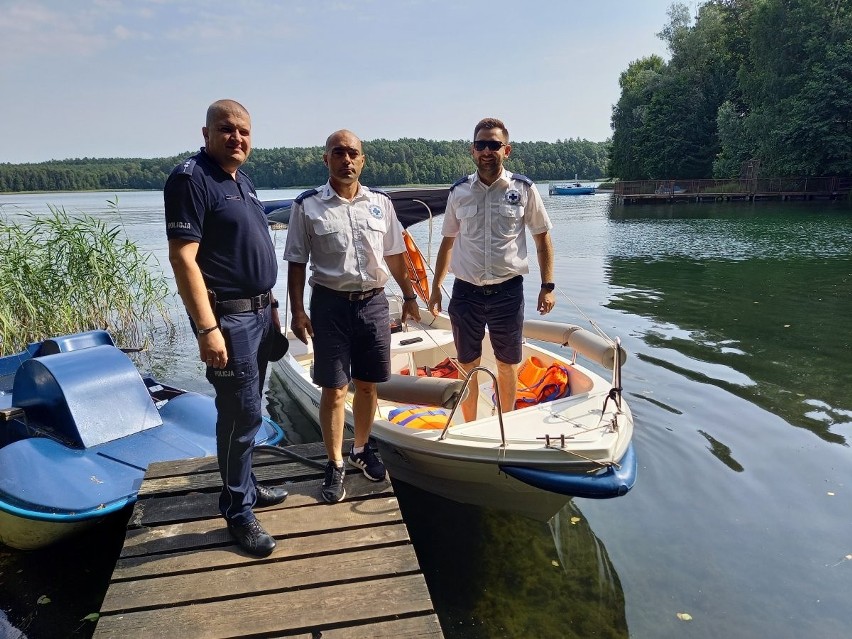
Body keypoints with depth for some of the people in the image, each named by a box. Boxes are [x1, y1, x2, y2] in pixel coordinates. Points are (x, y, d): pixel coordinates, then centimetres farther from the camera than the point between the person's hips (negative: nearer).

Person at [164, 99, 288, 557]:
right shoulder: (191, 177, -14)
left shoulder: (241, 180, 14)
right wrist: (207, 329, -24)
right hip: (227, 317, -9)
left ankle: (244, 485, 34)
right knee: (242, 413, -3)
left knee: (245, 409, 18)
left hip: (258, 312, 9)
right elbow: (182, 258, -20)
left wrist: (270, 307, 18)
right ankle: (239, 512, 12)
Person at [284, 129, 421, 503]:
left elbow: (394, 256, 14)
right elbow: (296, 263, -1)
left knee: (367, 384, 12)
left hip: (374, 302, 3)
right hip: (330, 304, -3)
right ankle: (335, 465, 16)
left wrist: (409, 296, 16)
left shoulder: (380, 203, 6)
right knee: (334, 389, 1)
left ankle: (362, 450, 31)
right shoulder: (307, 206, -3)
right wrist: (297, 311, -7)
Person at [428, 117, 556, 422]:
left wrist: (547, 287, -2)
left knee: (507, 365, 12)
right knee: (467, 366, 10)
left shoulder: (524, 189, -2)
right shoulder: (459, 192, 3)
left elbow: (543, 239, 4)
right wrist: (436, 288, 10)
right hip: (466, 291, 1)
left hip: (508, 291, -1)